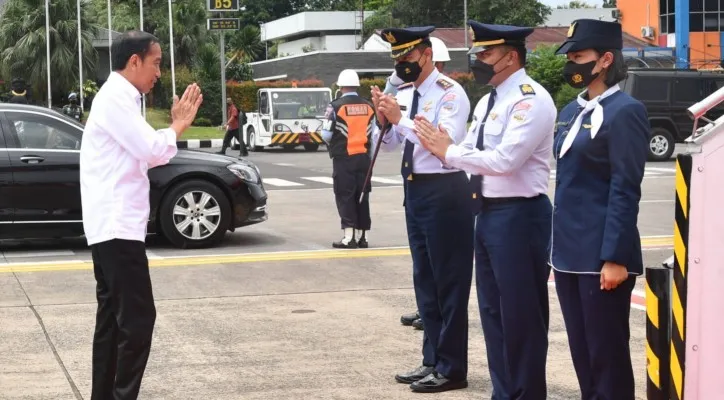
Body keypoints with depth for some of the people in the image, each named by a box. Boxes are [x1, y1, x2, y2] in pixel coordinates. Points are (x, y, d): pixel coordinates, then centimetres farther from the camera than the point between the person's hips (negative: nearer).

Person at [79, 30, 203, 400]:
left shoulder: (120, 98, 17)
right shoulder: (115, 98, -14)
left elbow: (144, 154, 21)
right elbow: (153, 151, -19)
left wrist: (176, 126, 11)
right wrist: (179, 125, -3)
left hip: (113, 224, 10)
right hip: (116, 225, -10)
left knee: (114, 317, 11)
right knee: (138, 317, -10)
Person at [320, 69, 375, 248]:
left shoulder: (335, 106, -9)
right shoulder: (369, 106, 5)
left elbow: (326, 134, -7)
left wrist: (333, 145, 14)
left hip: (343, 158, -4)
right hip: (364, 157, 4)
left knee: (345, 196, 0)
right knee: (362, 196, 10)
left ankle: (349, 237, -5)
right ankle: (361, 236, 12)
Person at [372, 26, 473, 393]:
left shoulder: (449, 93, -13)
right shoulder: (404, 94, 9)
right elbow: (387, 144, 13)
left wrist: (401, 118, -25)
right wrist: (383, 118, -7)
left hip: (444, 192, -8)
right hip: (414, 190, 9)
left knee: (449, 281, 0)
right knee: (424, 280, 16)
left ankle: (452, 368, 10)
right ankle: (433, 360, 28)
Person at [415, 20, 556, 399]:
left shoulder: (530, 99, -14)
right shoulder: (487, 101, 15)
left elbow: (504, 159, -24)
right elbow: (473, 154, 15)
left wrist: (448, 152, -14)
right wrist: (442, 146, -6)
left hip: (518, 215, -10)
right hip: (487, 212, 10)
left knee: (521, 313, 0)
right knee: (492, 310, 16)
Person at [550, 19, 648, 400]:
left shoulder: (625, 111, -11)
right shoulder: (572, 111, 14)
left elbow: (625, 190, -15)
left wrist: (615, 258, -18)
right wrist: (557, 246, 16)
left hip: (602, 255, -8)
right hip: (570, 253, 8)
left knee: (607, 353, 0)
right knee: (581, 350, 14)